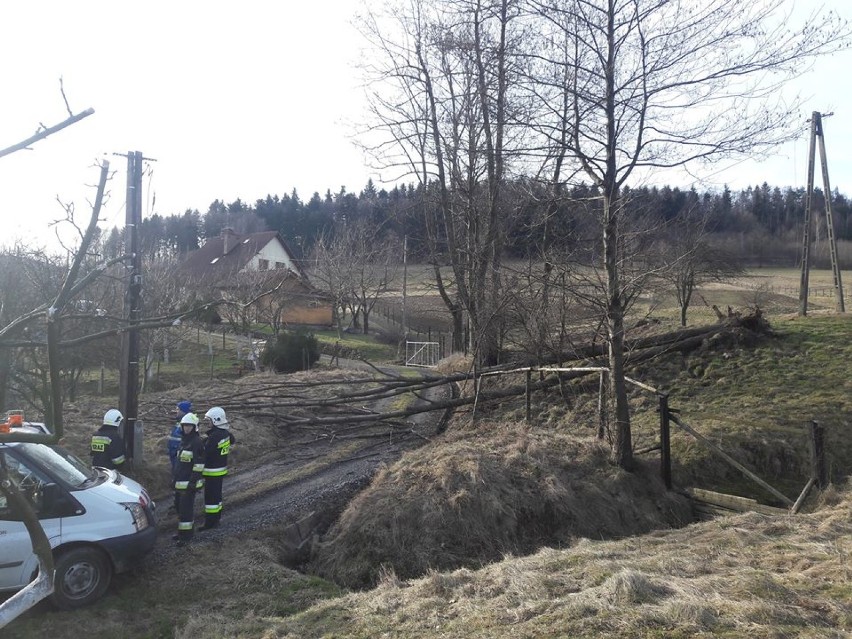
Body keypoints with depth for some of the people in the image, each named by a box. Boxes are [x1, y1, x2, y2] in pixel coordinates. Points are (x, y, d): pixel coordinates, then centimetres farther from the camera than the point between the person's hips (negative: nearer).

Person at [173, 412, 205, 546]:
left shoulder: (197, 442, -16)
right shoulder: (184, 440, 13)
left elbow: (199, 464, -18)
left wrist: (193, 481, -21)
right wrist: (175, 478, 23)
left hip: (189, 482, -9)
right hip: (180, 481, 10)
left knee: (186, 508, -5)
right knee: (179, 506, 18)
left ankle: (186, 536, 5)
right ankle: (182, 531, 32)